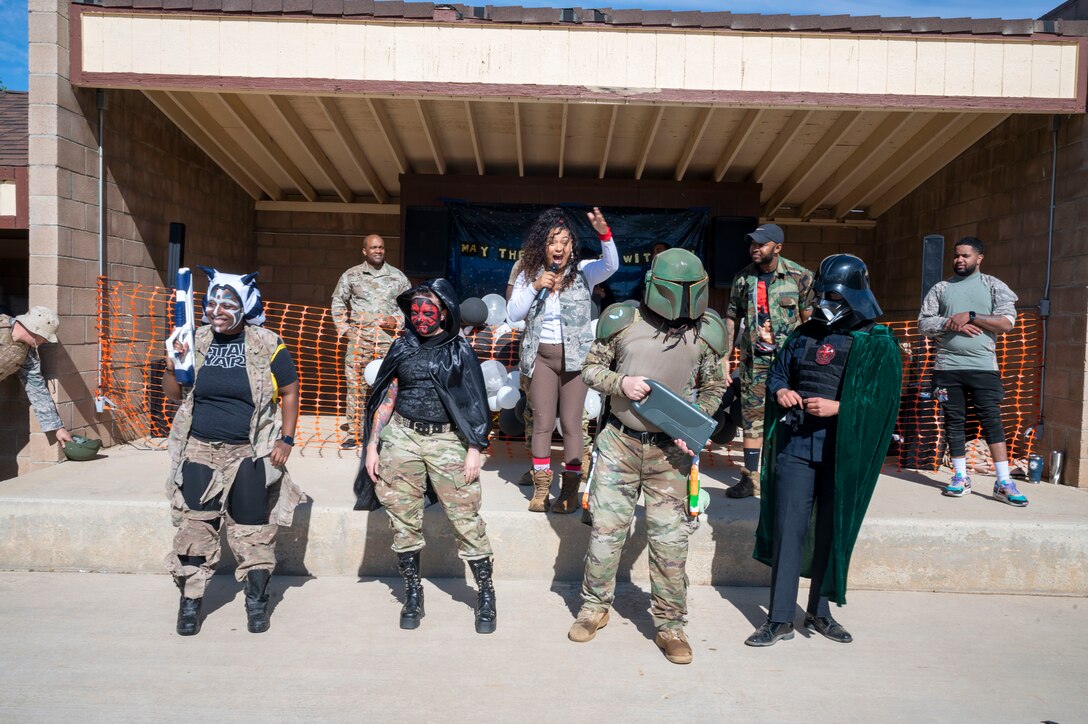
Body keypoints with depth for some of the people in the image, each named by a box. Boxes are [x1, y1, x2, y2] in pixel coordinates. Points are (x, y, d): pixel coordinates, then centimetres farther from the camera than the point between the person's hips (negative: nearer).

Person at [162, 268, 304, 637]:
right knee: (194, 527, 5)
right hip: (200, 454, 3)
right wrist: (172, 368, -9)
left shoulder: (267, 344, -4)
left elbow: (289, 391, 0)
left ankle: (257, 599, 23)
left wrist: (286, 439, -7)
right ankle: (190, 600, 20)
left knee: (254, 530, 7)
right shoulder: (196, 341, 5)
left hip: (250, 454, -2)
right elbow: (173, 393, 11)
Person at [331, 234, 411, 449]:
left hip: (389, 337, 1)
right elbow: (338, 302, 15)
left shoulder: (397, 276, 9)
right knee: (356, 384, -2)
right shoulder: (351, 275, 7)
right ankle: (354, 432, 6)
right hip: (360, 336, 0)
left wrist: (398, 320, -1)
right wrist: (342, 328, 7)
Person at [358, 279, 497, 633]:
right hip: (402, 437, 3)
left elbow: (475, 404, 3)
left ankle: (486, 594, 9)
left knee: (466, 517, -5)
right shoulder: (402, 348, 9)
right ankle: (412, 592, 23)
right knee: (403, 519, 6)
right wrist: (372, 446, 6)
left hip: (446, 439, -2)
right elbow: (385, 399, 11)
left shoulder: (459, 350, 3)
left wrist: (474, 450, -4)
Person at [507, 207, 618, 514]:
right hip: (541, 355, 2)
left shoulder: (583, 271, -3)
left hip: (574, 356, -2)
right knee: (542, 422, 7)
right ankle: (541, 487, 18)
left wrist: (604, 232, -39)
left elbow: (611, 265, -22)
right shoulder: (529, 274, 3)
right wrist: (535, 287, -15)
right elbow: (513, 314, -2)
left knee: (571, 423, 3)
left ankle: (570, 490, 14)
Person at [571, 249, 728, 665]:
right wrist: (620, 383, -16)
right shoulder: (624, 321, -6)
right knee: (605, 529, 6)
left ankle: (670, 625, 22)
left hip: (668, 449, 0)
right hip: (620, 442, 0)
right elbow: (590, 368, 4)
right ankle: (595, 607, 28)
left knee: (671, 540, 4)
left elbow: (713, 389, 9)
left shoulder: (704, 333, -3)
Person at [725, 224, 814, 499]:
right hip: (753, 357, 3)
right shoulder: (743, 277, 7)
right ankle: (750, 478, 12)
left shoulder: (799, 276, -3)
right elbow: (732, 318, 11)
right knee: (752, 417, 5)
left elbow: (810, 317, 0)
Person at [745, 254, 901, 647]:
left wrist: (838, 407, -20)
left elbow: (883, 400, -8)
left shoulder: (878, 343, 0)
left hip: (845, 451, -2)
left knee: (833, 531, 9)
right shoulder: (804, 334, 11)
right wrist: (780, 391, -5)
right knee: (787, 527, 0)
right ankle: (780, 618, 9)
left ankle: (819, 611, 27)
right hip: (796, 445, 2)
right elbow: (777, 374, 18)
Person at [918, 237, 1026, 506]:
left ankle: (1004, 483, -2)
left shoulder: (994, 286, 6)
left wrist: (970, 316, -13)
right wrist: (952, 324, -11)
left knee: (992, 420, -5)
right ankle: (960, 478, 15)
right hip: (947, 366, 2)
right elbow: (924, 324, 4)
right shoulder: (940, 288, 11)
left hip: (983, 366, -2)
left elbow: (1006, 322, -5)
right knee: (954, 421, 5)